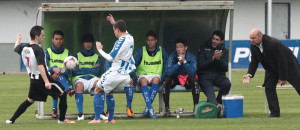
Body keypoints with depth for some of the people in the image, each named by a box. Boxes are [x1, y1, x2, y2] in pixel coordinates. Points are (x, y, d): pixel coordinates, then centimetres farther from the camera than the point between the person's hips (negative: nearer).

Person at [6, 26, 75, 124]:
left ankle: (12, 119, 14)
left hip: (33, 80, 7)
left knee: (30, 100, 20)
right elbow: (40, 66, -29)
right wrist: (46, 82, -34)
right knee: (63, 94, 6)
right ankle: (62, 119, 6)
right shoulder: (38, 50, -19)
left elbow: (16, 48, 29)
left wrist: (18, 40, 51)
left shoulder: (24, 48, 4)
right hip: (42, 78, -7)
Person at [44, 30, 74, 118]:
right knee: (55, 67, -34)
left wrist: (60, 72, -23)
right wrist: (54, 69, -31)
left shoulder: (67, 53, 12)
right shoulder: (47, 52, 8)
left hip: (64, 79, 1)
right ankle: (68, 90, -59)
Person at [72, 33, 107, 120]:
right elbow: (75, 71, 1)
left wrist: (83, 69, 4)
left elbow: (97, 71, 4)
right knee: (79, 85, -39)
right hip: (80, 78, -1)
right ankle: (80, 113, -41)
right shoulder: (77, 56, 18)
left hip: (92, 78, 1)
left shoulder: (96, 57, 22)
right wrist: (91, 69, 4)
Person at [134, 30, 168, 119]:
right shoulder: (141, 51, 3)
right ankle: (150, 108, -46)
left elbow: (166, 66, 7)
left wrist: (163, 79, -9)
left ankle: (147, 108, -35)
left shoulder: (161, 51, 7)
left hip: (156, 75, 1)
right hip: (143, 75, 0)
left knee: (156, 80, -36)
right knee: (143, 81, -37)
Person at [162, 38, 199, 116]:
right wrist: (179, 63, -31)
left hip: (187, 78, -1)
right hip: (175, 78, 1)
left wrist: (184, 61, -32)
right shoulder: (172, 56, -12)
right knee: (166, 80, -29)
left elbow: (192, 73, -25)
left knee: (194, 80, -33)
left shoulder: (192, 57, -13)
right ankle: (166, 108, -26)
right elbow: (168, 72, -22)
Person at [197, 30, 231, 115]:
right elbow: (200, 65, -4)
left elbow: (225, 68, 4)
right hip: (205, 76, -3)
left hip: (218, 76, 3)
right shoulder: (204, 48, 7)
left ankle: (218, 102, -12)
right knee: (209, 91, -32)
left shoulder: (224, 51, 13)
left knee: (227, 83, -30)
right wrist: (213, 58, -15)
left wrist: (219, 59, -15)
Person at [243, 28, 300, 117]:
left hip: (288, 64, -6)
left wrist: (283, 78, -24)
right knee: (269, 87, -8)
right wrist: (249, 75, -22)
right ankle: (275, 112, -4)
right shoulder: (253, 46, -15)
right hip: (272, 68, 6)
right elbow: (254, 62, -5)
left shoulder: (274, 44, -36)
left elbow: (282, 61, -30)